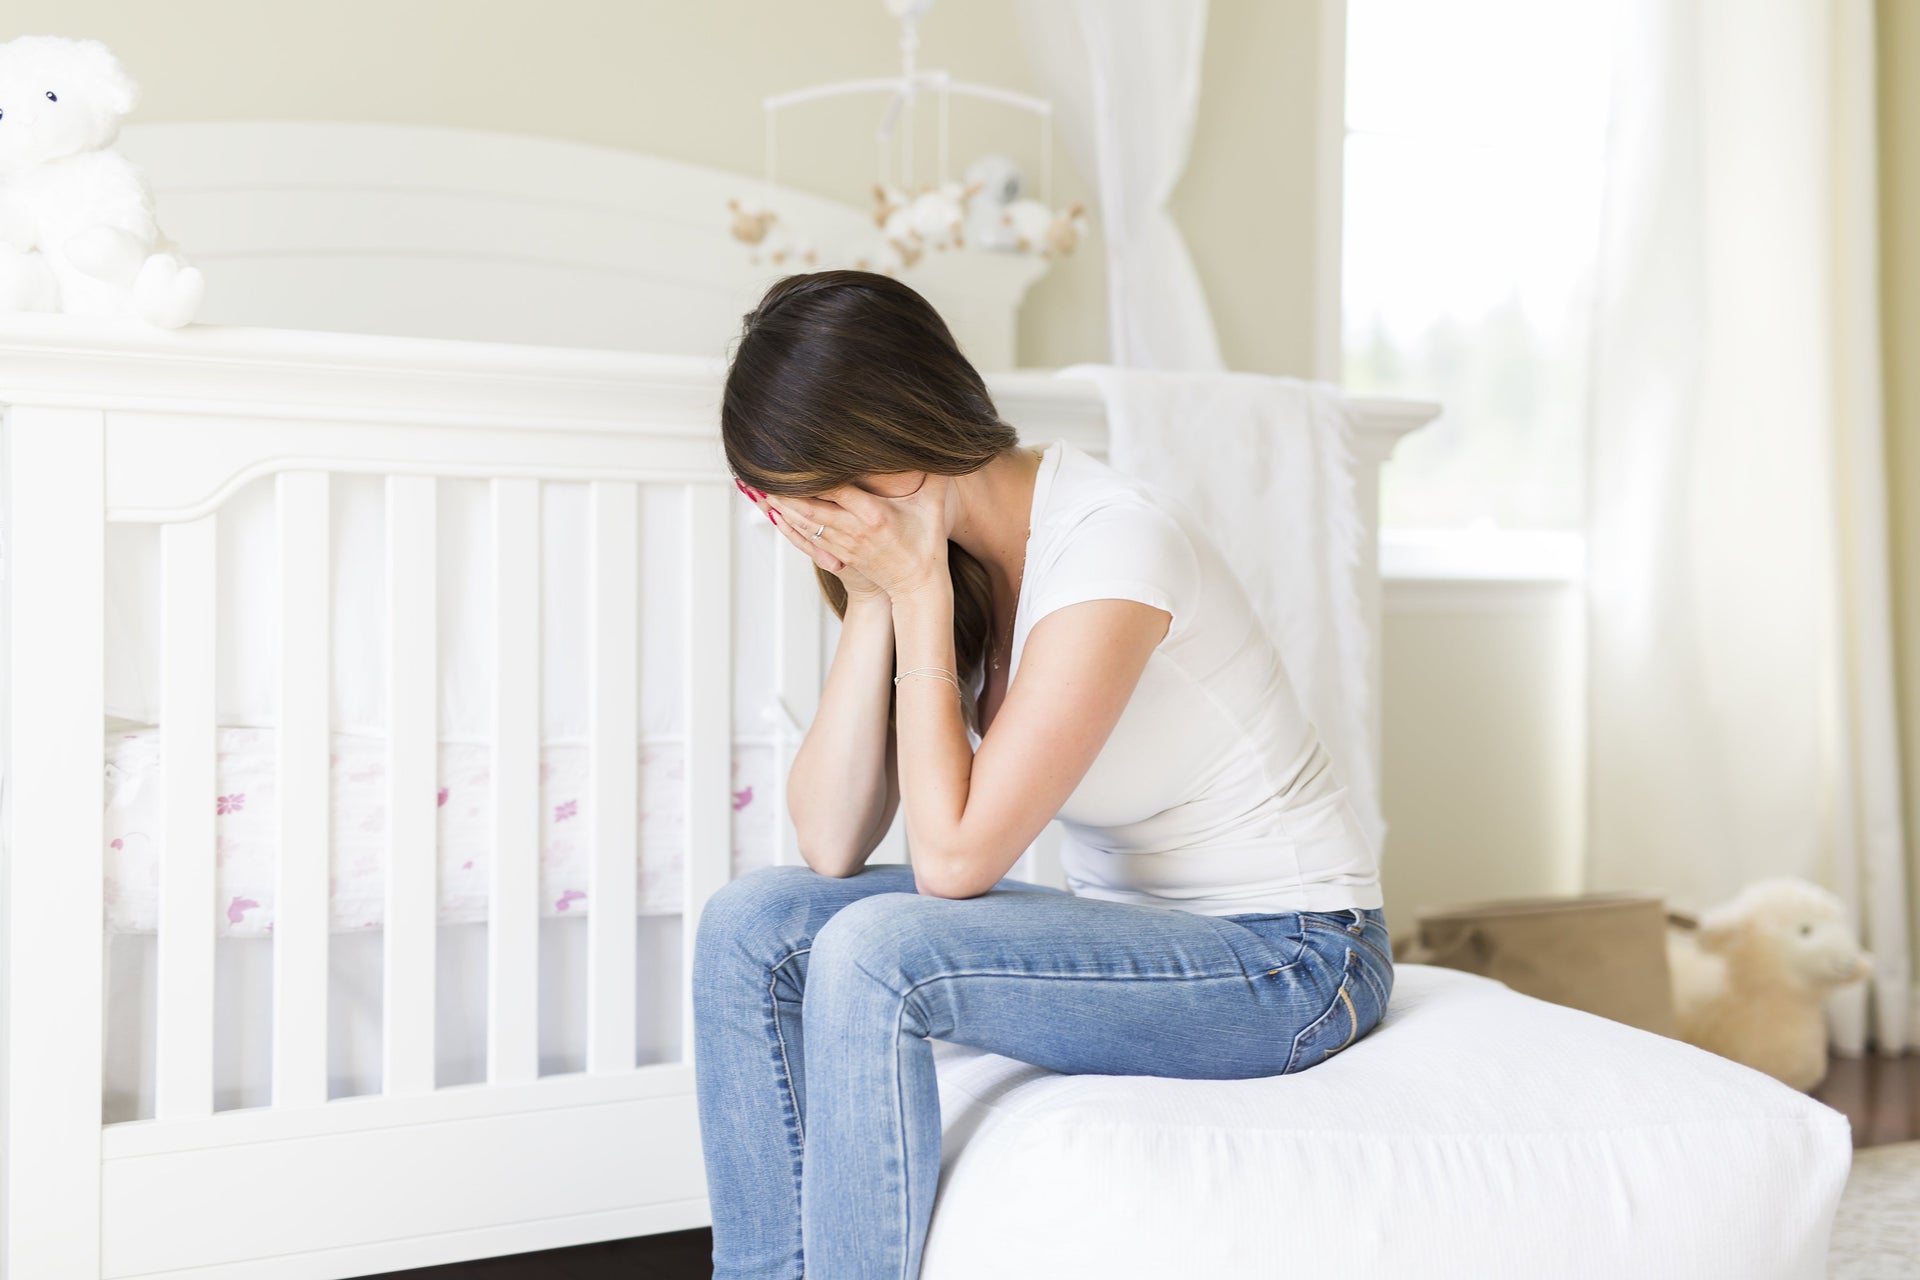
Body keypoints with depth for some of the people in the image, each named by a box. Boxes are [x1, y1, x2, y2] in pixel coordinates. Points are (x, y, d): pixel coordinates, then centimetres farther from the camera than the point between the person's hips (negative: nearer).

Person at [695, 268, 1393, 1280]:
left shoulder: (1109, 543, -24)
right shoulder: (919, 549, -1)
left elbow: (953, 860, -24)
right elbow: (831, 845, -8)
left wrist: (918, 594, -21)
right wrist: (870, 597, -14)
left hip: (1283, 960, -8)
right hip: (1125, 924, 8)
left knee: (872, 954, -28)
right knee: (751, 925, -8)